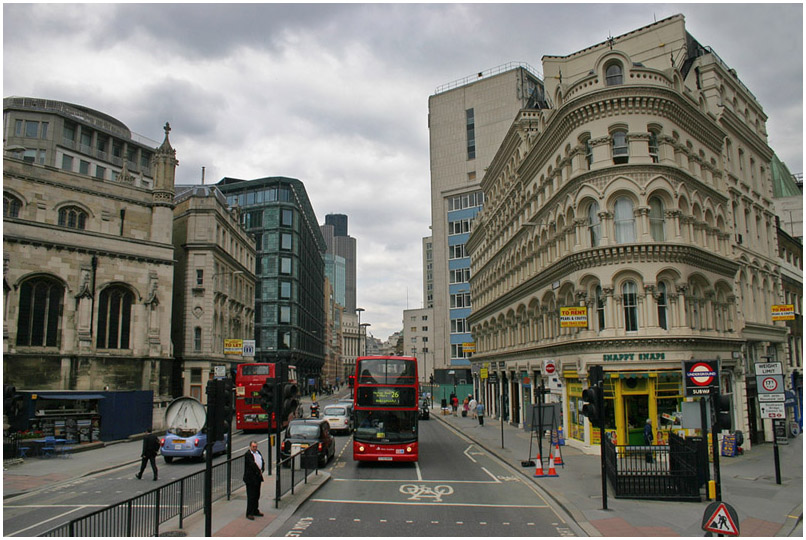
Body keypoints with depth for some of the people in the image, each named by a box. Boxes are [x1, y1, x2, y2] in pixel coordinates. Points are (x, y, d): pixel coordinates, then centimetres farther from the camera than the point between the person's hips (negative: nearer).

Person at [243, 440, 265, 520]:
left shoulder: (258, 452, 12)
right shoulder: (247, 454, -14)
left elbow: (262, 461, 13)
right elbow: (252, 464, -20)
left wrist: (262, 470, -4)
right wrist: (259, 471, -13)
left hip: (258, 477, 8)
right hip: (250, 478, -8)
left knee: (257, 495, 16)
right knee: (251, 496, -5)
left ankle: (255, 511, 28)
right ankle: (249, 513, 1)